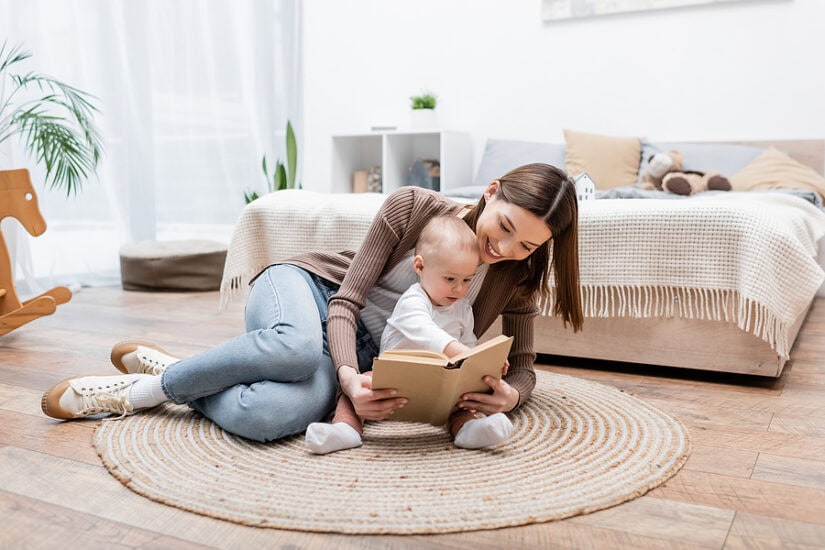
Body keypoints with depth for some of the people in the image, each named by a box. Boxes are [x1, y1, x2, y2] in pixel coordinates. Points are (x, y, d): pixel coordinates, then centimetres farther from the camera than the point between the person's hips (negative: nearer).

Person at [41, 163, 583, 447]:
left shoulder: (517, 278, -3)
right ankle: (146, 384, -17)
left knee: (271, 414, -36)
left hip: (360, 356, 2)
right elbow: (347, 298, -12)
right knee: (297, 346, -43)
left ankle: (158, 379, -7)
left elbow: (523, 366, 2)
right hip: (303, 287, -1)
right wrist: (349, 375, -30)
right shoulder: (413, 206, -13)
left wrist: (509, 393, -24)